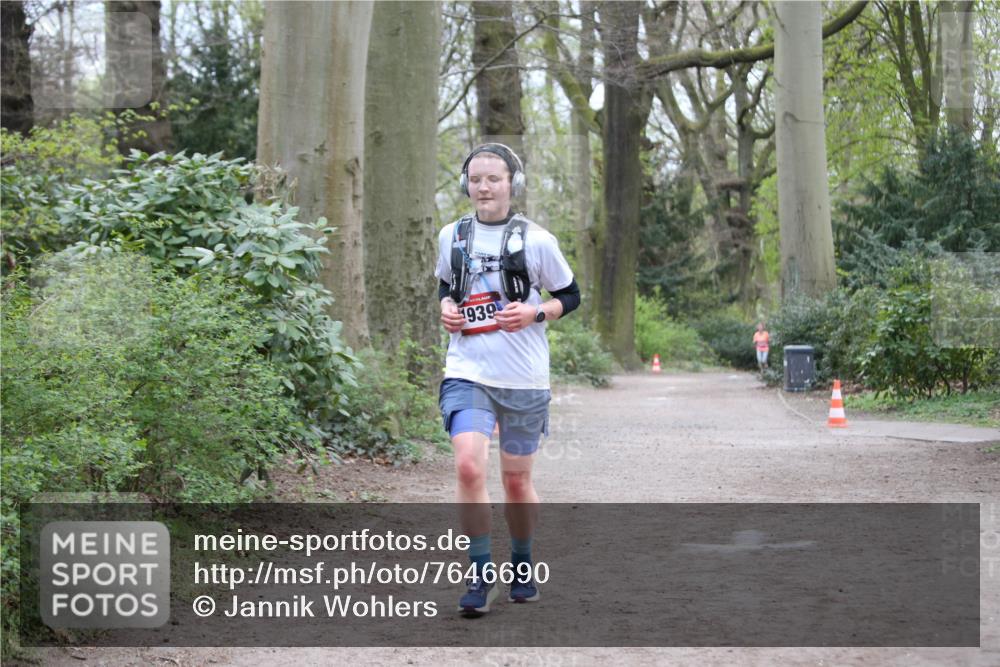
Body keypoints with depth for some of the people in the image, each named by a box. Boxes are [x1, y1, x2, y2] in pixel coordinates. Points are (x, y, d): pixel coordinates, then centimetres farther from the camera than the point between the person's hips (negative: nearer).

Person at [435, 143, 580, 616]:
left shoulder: (535, 240, -3)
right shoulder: (452, 236, 6)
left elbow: (570, 296, 7)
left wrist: (534, 313, -12)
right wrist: (446, 308, 1)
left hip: (524, 379, -1)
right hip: (467, 374, 1)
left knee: (516, 479, 9)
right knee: (468, 467, -19)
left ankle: (522, 565, 33)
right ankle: (481, 575, -6)